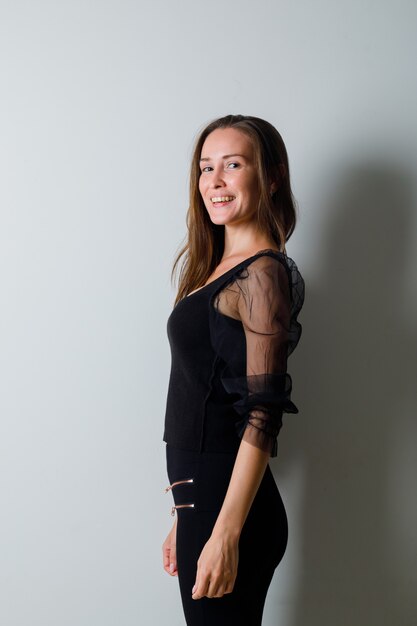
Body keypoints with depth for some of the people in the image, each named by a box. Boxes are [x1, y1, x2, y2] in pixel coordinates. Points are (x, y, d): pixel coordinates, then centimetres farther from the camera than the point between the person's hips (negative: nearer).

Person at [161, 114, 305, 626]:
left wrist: (225, 533, -20)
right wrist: (186, 518, 15)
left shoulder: (263, 273, -13)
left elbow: (262, 415, -18)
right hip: (202, 500, 8)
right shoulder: (220, 269, 12)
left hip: (230, 505, -8)